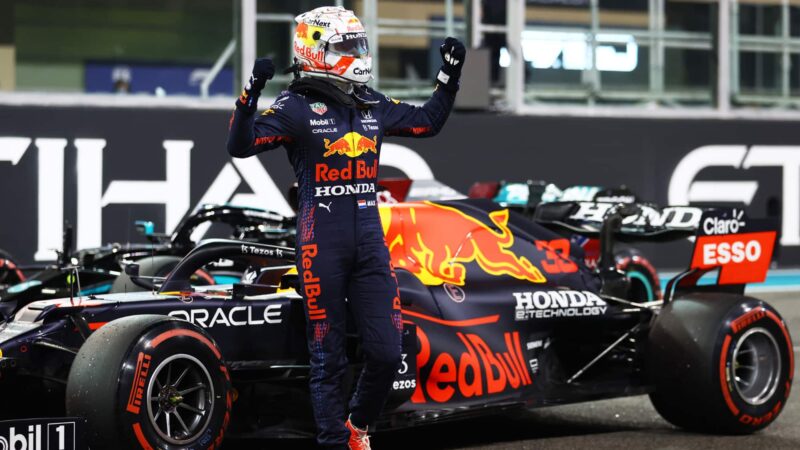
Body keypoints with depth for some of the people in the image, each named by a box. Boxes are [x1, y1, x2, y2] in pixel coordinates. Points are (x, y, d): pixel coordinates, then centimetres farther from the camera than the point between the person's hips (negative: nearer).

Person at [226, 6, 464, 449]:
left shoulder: (373, 105, 13)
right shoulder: (297, 106, -5)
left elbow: (428, 122, 27)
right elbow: (240, 145, -16)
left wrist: (449, 76, 18)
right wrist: (251, 93, -30)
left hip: (370, 241, 5)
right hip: (321, 244, -5)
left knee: (386, 352, 2)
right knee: (328, 358, 3)